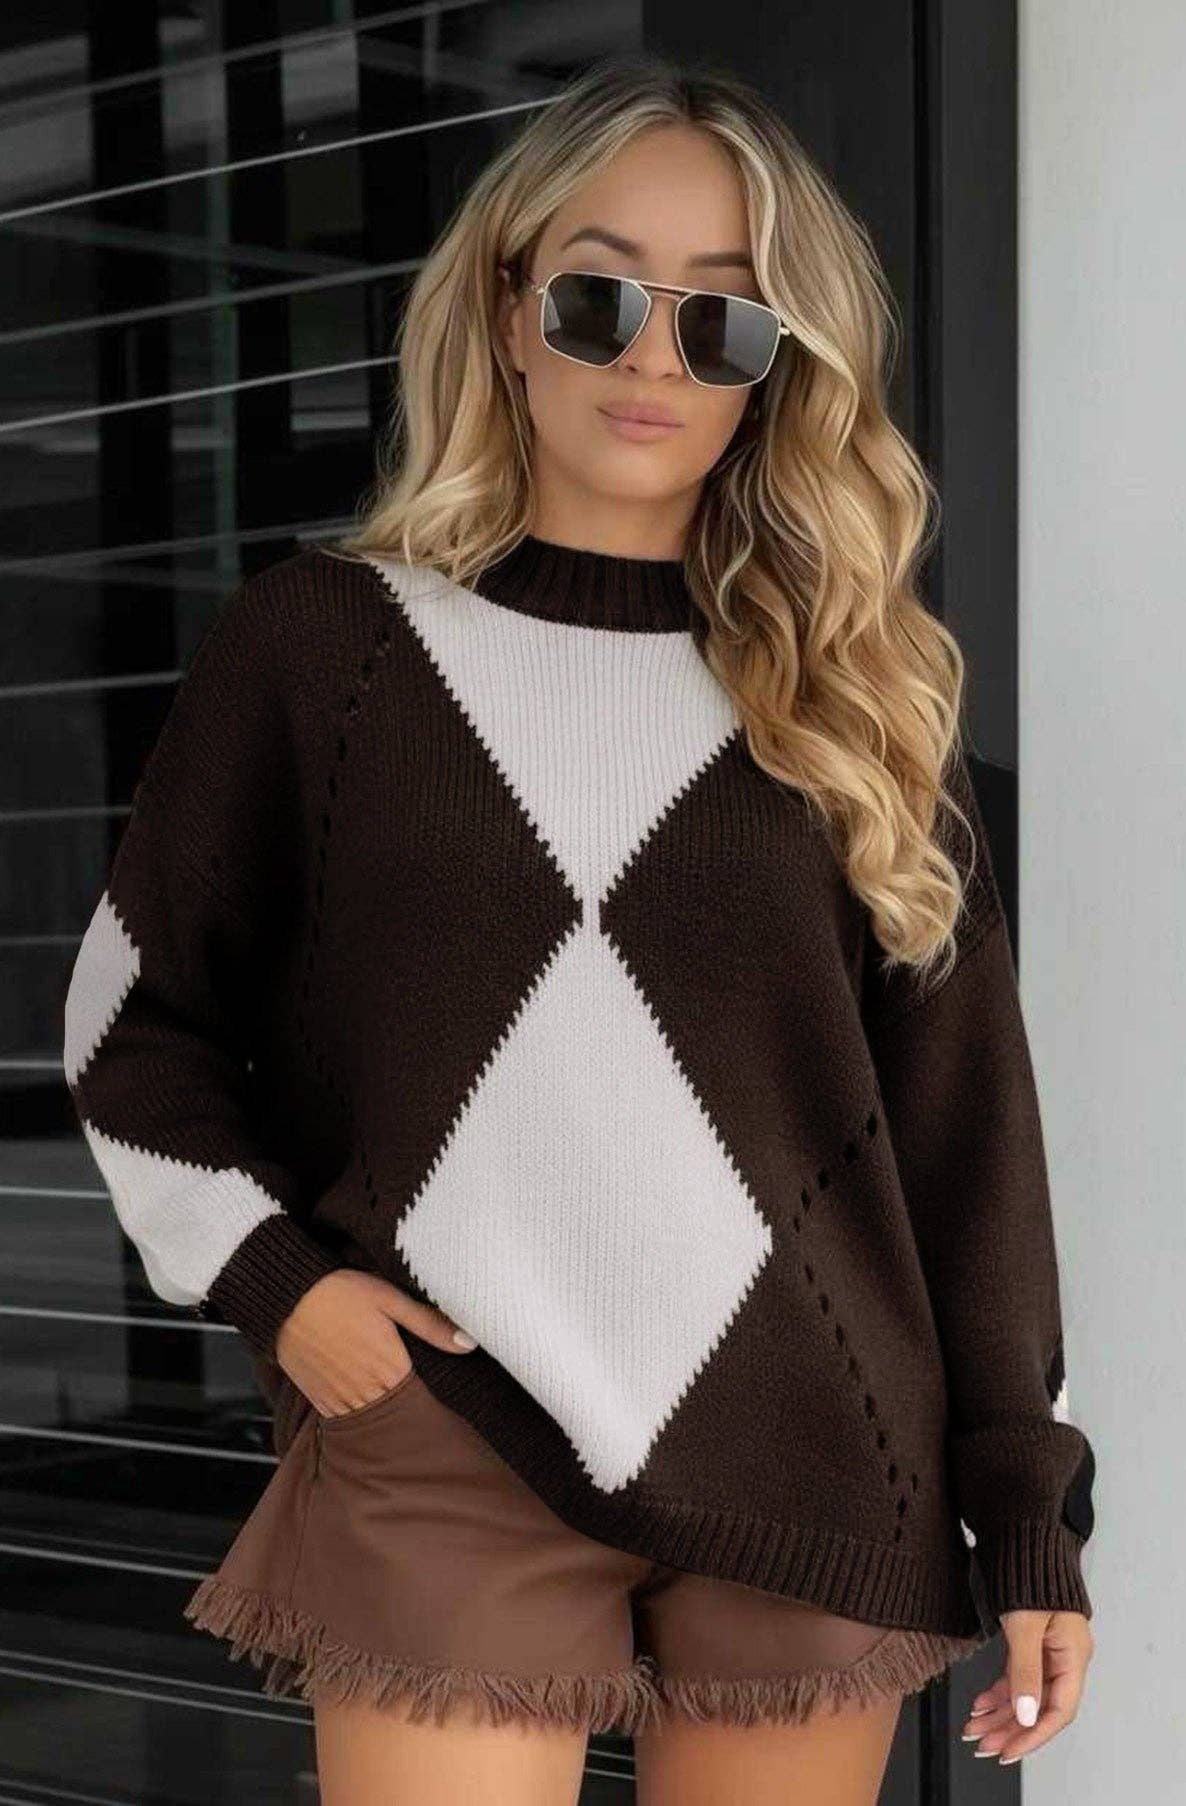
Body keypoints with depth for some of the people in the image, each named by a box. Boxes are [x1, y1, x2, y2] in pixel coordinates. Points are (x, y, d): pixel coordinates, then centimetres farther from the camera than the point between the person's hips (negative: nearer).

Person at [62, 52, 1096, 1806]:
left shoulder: (857, 700, 7)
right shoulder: (319, 641, 3)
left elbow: (962, 1116, 7)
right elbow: (134, 1013, 10)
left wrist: (1030, 1510, 4)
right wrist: (264, 1272, -6)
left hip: (812, 1465, 2)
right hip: (435, 1458, -1)